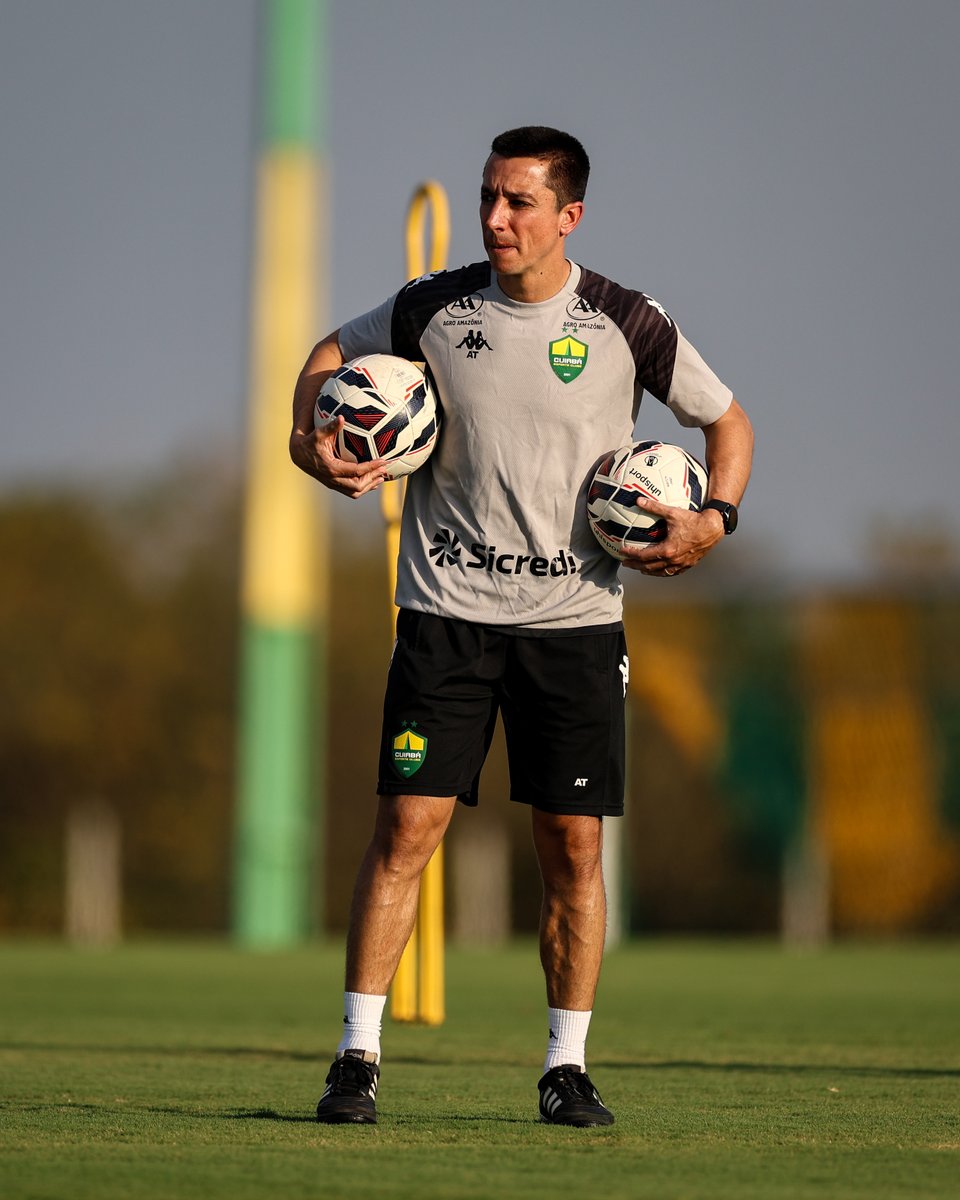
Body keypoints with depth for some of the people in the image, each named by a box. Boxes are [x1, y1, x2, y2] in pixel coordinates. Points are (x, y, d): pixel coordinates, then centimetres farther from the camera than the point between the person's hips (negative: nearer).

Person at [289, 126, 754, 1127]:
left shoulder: (626, 325, -3)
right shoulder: (434, 309, -1)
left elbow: (726, 419, 11)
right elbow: (331, 353, 18)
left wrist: (714, 521, -5)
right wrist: (307, 437, -1)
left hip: (574, 619, 0)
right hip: (446, 614, 0)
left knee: (573, 845, 0)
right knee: (405, 826, -7)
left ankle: (566, 1068, 12)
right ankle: (358, 1056, 0)